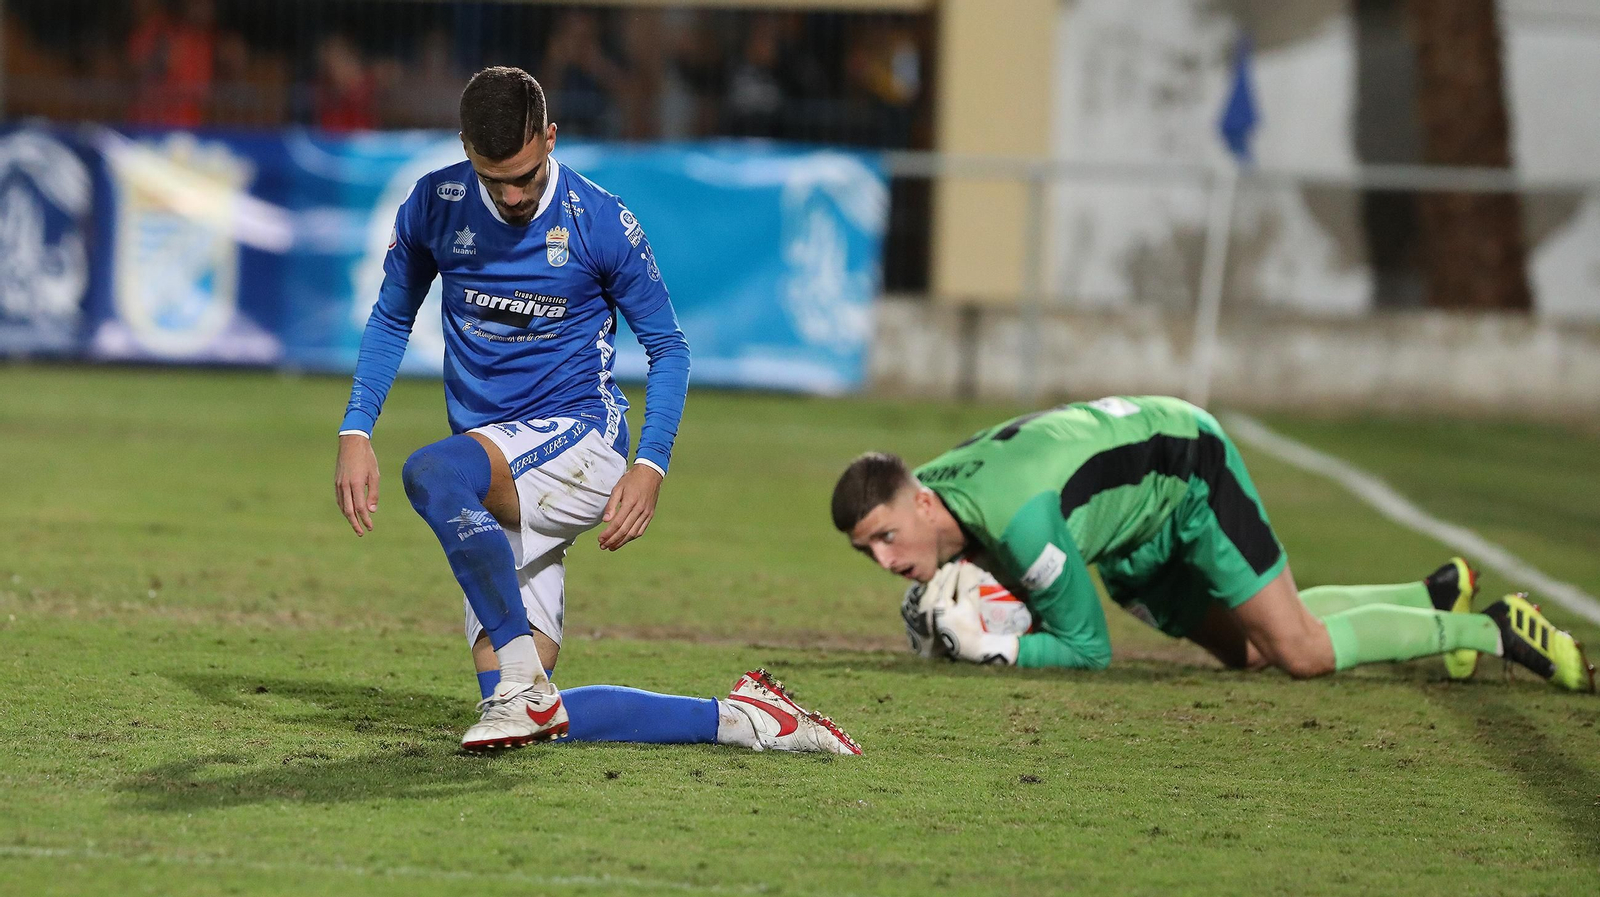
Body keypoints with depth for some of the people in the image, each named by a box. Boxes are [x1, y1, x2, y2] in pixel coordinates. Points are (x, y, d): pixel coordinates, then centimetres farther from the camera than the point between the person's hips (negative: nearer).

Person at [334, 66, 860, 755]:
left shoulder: (600, 222, -8)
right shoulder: (435, 206, 1)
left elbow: (667, 347, 2)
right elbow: (391, 318, 15)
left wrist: (651, 465, -11)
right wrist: (355, 433, 3)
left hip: (580, 439, -5)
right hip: (499, 489, 5)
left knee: (432, 473, -36)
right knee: (526, 714, -5)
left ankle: (523, 688, -31)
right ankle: (736, 719, 3)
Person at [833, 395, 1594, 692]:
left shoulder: (1016, 520, -42)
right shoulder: (923, 502, -17)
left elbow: (1090, 649, -29)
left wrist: (990, 649, -38)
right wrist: (938, 624, -15)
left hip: (1187, 465, -8)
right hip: (1134, 537, 8)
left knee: (1302, 652, -12)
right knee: (1248, 652, 17)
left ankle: (1498, 630, 7)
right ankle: (1434, 594, 36)